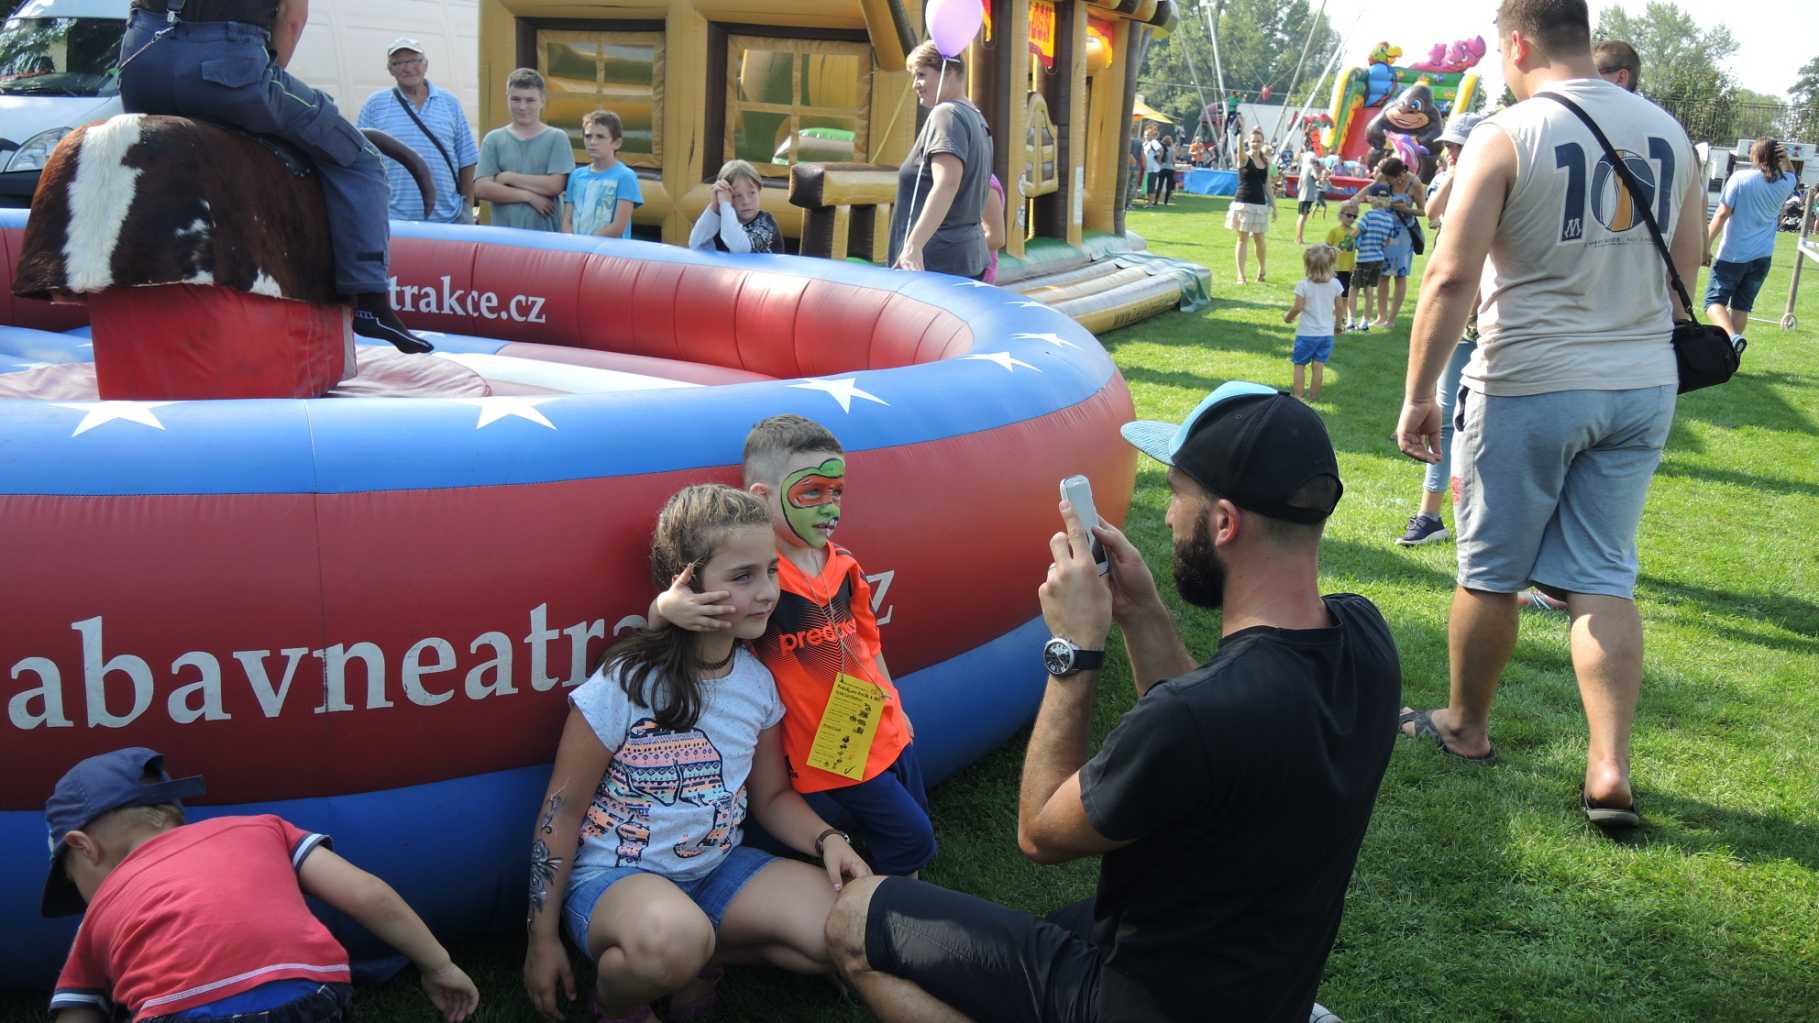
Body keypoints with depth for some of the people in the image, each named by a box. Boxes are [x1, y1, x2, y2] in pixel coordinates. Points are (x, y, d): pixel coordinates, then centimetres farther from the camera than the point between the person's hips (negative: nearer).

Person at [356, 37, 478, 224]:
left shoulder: (450, 103, 10)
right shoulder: (375, 105, 5)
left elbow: (466, 161, 11)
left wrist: (467, 208, 7)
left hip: (448, 217, 2)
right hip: (393, 219, -1)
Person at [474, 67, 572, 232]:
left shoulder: (557, 138, 2)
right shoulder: (493, 139, 6)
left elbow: (555, 185, -9)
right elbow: (482, 188, -4)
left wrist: (509, 177, -6)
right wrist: (529, 196, -10)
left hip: (546, 236, -1)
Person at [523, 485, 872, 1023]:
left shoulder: (758, 682, 0)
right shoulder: (624, 684, -17)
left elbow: (771, 796, 12)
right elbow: (561, 813, -10)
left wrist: (826, 840, -9)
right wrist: (542, 939, -7)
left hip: (718, 868, 6)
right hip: (612, 878, -5)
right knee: (670, 935, -41)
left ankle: (705, 959, 8)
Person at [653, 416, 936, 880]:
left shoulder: (845, 567, 2)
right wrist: (669, 605, -48)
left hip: (887, 734, 7)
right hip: (830, 758, -7)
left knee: (915, 833, 20)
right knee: (910, 839, 0)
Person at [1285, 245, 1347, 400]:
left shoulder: (1303, 285, -14)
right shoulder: (1335, 284, -3)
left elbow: (1298, 307, -17)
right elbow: (1340, 307, 3)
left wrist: (1287, 317, 3)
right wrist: (1338, 324, 18)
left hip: (1306, 333, -3)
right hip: (1326, 333, 3)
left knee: (1299, 365, 8)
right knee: (1318, 367, 8)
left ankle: (1297, 396, 5)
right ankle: (1313, 396, 14)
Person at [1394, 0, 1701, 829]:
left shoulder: (1506, 137, -12)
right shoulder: (1668, 133, 6)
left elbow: (1452, 277, -17)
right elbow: (1684, 268, 14)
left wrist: (1418, 394, -10)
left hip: (1529, 387, -5)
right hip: (1643, 387, 5)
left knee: (1491, 572, 12)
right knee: (1602, 579, 9)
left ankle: (1465, 727, 29)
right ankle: (1611, 770, 2)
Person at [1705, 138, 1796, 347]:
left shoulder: (1740, 178, -9)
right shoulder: (1784, 184, 4)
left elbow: (1722, 214, -13)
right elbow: (1790, 173, 30)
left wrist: (1706, 245, -10)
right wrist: (1784, 157, 9)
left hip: (1733, 254, -5)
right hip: (1762, 257, 5)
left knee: (1714, 301, -3)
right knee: (1741, 306, 13)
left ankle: (1732, 337, -29)